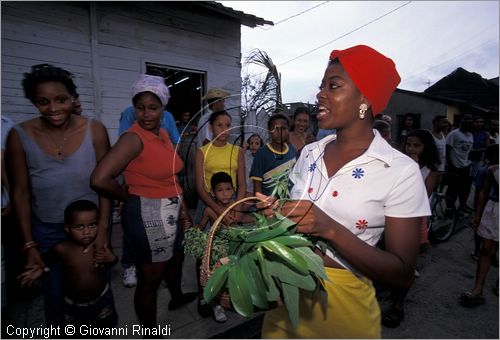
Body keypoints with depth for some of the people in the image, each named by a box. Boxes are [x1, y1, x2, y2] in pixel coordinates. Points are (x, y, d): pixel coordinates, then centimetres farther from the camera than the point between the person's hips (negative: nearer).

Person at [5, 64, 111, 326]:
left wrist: (102, 229, -10)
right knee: (54, 292, 17)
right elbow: (20, 192, -5)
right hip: (47, 230, 0)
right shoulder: (20, 136, -13)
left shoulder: (94, 130, -15)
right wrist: (29, 244, -4)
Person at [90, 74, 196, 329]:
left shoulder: (163, 134, 5)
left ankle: (177, 297, 58)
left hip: (168, 212, 9)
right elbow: (99, 180, -29)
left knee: (175, 258, 29)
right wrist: (130, 197, -13)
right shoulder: (133, 138, -20)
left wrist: (178, 202, 13)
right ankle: (149, 332, 34)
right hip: (147, 214, -9)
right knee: (150, 276, 10)